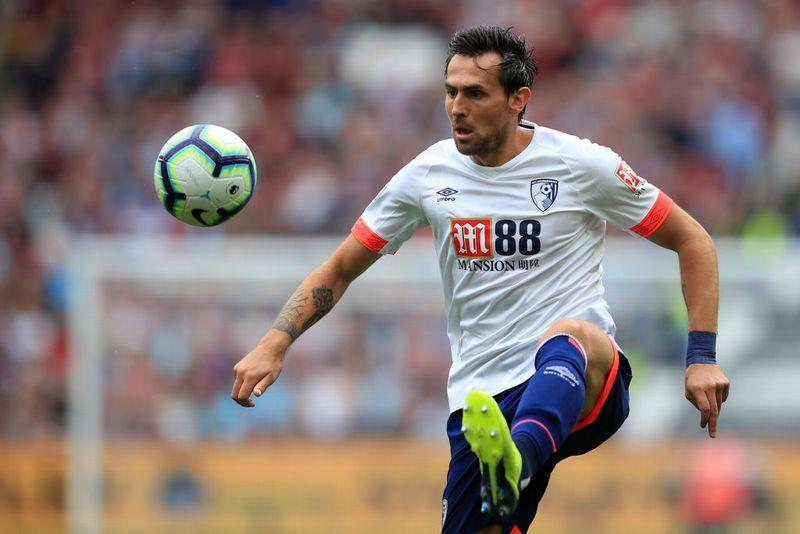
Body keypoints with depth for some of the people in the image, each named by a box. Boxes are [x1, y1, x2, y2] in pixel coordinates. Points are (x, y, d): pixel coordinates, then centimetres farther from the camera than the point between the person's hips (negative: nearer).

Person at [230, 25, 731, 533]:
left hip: (589, 389, -4)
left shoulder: (580, 164, -2)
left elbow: (693, 241, 6)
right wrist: (275, 343, 1)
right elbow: (338, 271, 16)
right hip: (482, 402, 4)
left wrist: (702, 357, -3)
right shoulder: (428, 175, 7)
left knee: (567, 337, -38)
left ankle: (515, 462, -68)